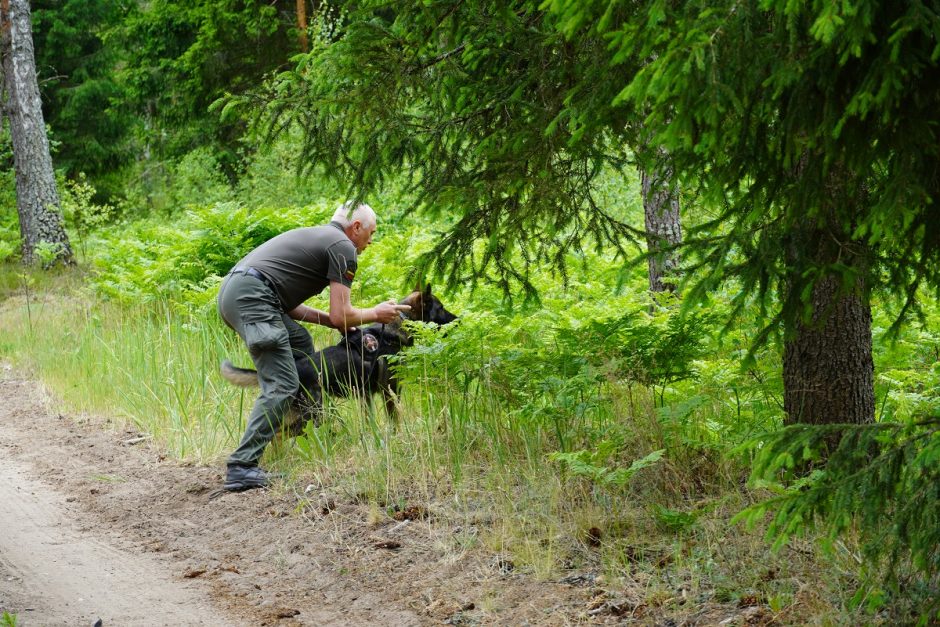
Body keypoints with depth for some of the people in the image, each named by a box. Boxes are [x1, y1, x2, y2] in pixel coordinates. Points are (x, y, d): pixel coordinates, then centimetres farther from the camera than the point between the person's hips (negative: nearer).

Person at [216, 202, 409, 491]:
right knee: (282, 386, -12)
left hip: (232, 290, 10)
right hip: (252, 295, -10)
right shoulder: (344, 247, 3)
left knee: (300, 342, 29)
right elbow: (340, 315, -1)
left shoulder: (316, 236, 31)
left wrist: (335, 321, 25)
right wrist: (375, 314, 17)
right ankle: (241, 467, -20)